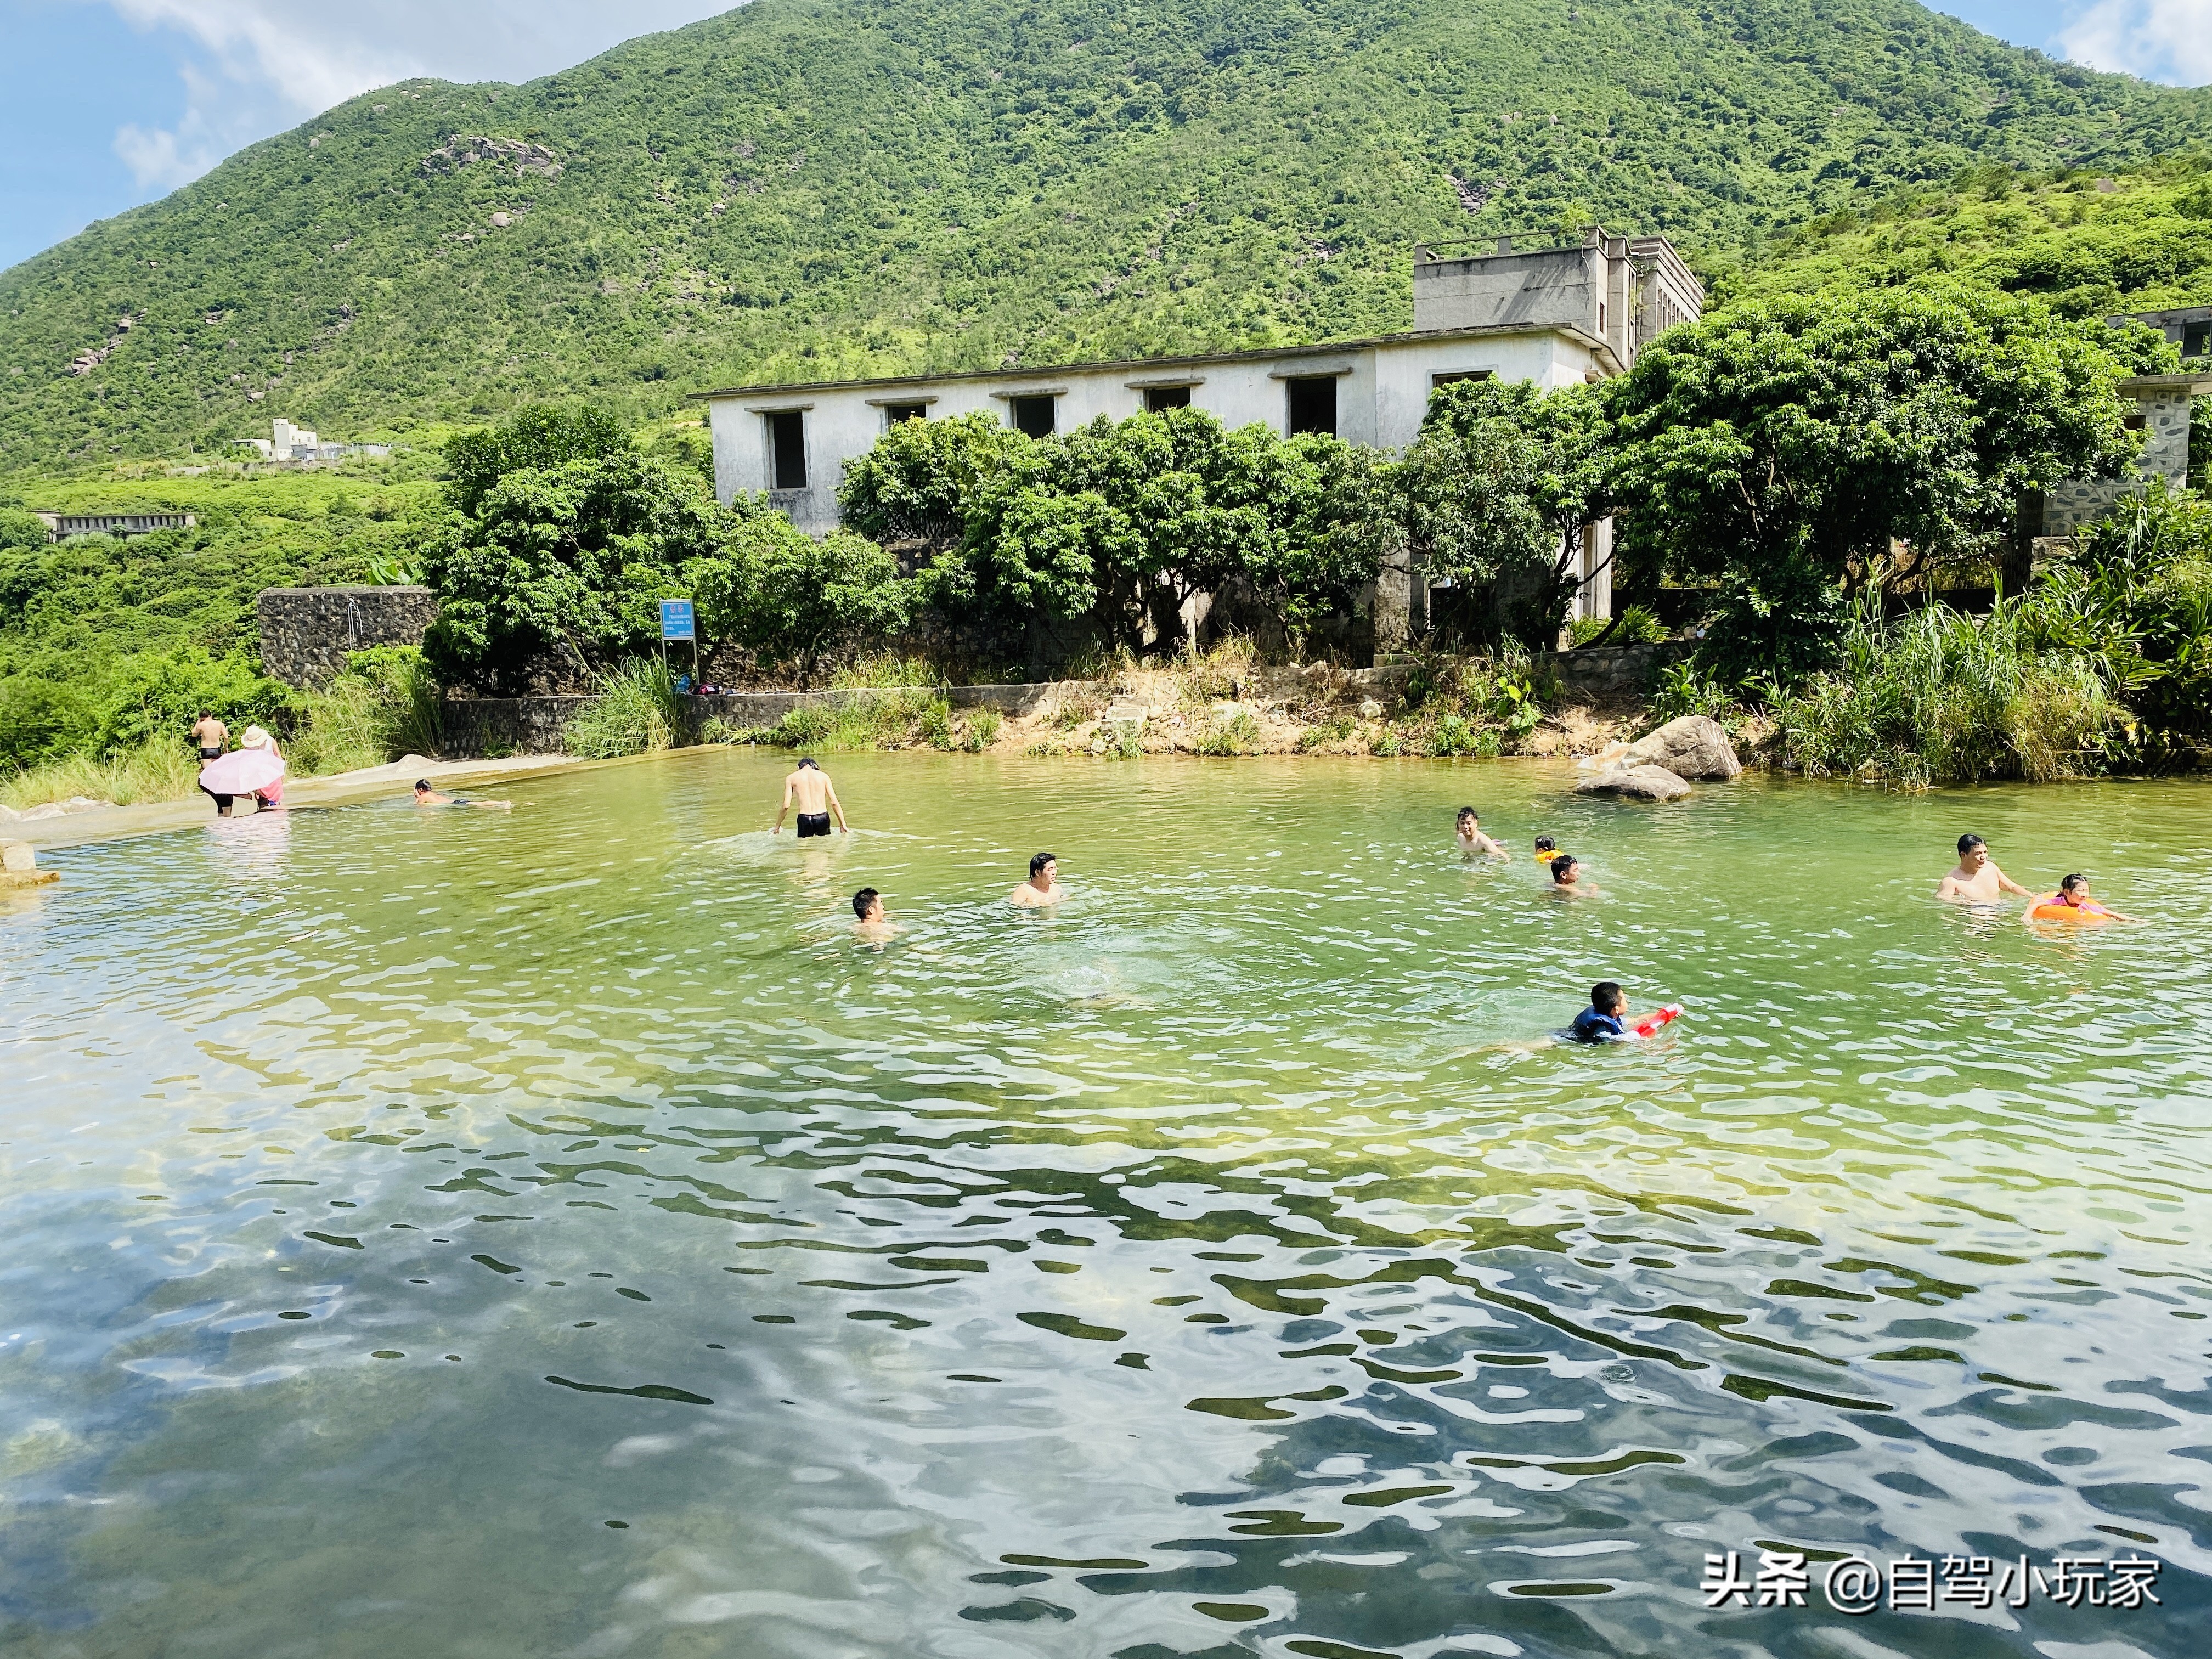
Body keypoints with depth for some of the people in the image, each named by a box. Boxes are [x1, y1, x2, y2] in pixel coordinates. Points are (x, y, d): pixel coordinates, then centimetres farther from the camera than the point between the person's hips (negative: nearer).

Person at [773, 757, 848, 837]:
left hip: (804, 819, -1)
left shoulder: (791, 778, 7)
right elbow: (834, 803, 6)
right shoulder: (824, 776, 9)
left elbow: (786, 806, 1)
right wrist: (843, 825, 12)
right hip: (822, 818, 1)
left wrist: (777, 826, 13)